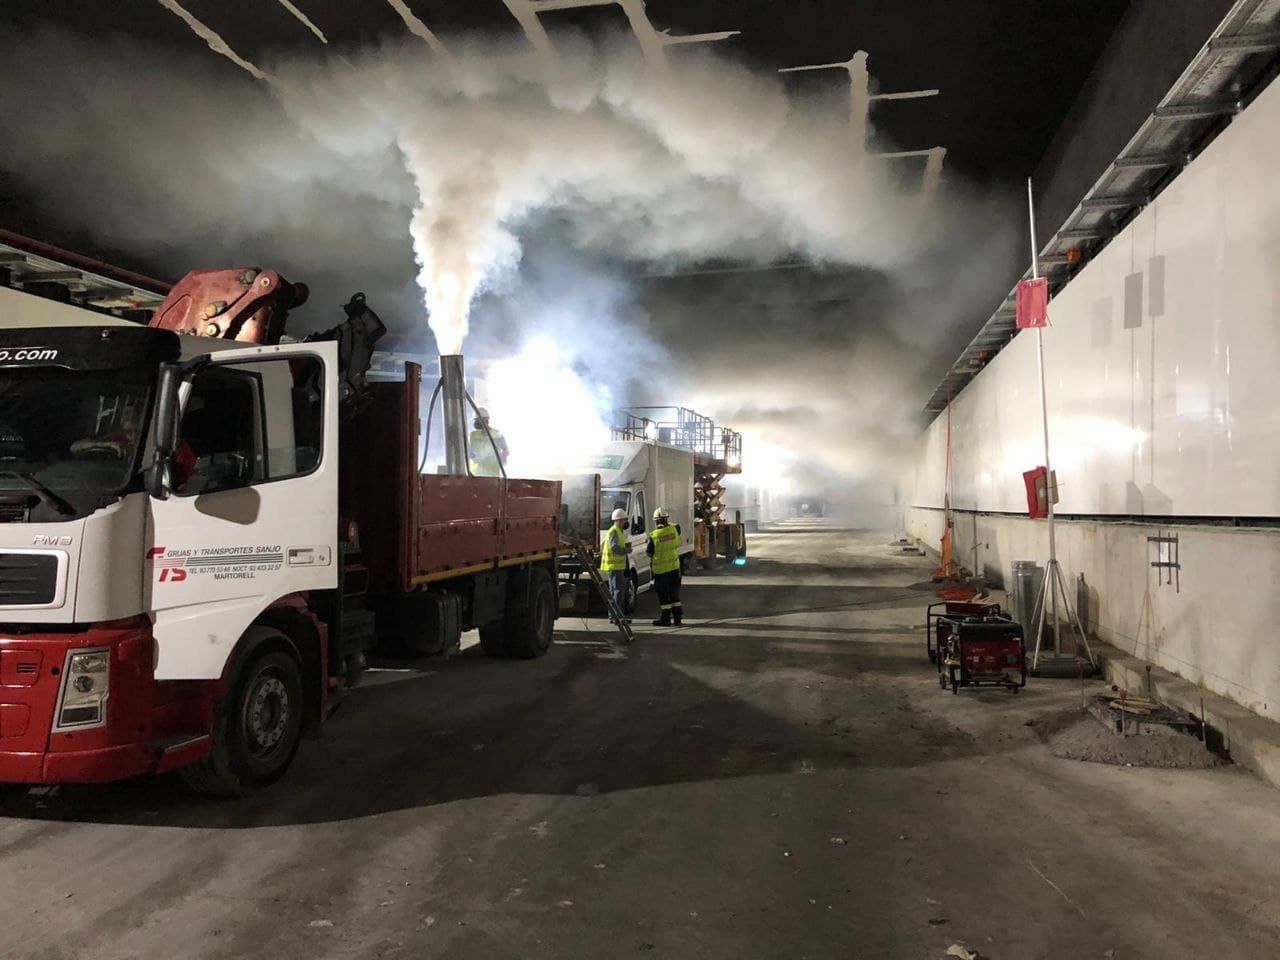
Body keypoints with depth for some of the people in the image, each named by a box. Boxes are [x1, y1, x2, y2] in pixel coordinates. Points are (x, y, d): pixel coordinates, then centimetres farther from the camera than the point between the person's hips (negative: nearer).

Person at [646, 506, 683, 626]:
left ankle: (665, 618, 8)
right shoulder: (674, 529, -7)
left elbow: (649, 552, -7)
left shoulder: (653, 535, -17)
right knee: (674, 593, 14)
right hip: (674, 567, 4)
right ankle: (677, 617, 18)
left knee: (663, 594, 5)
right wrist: (668, 523, 27)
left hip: (660, 569, -4)